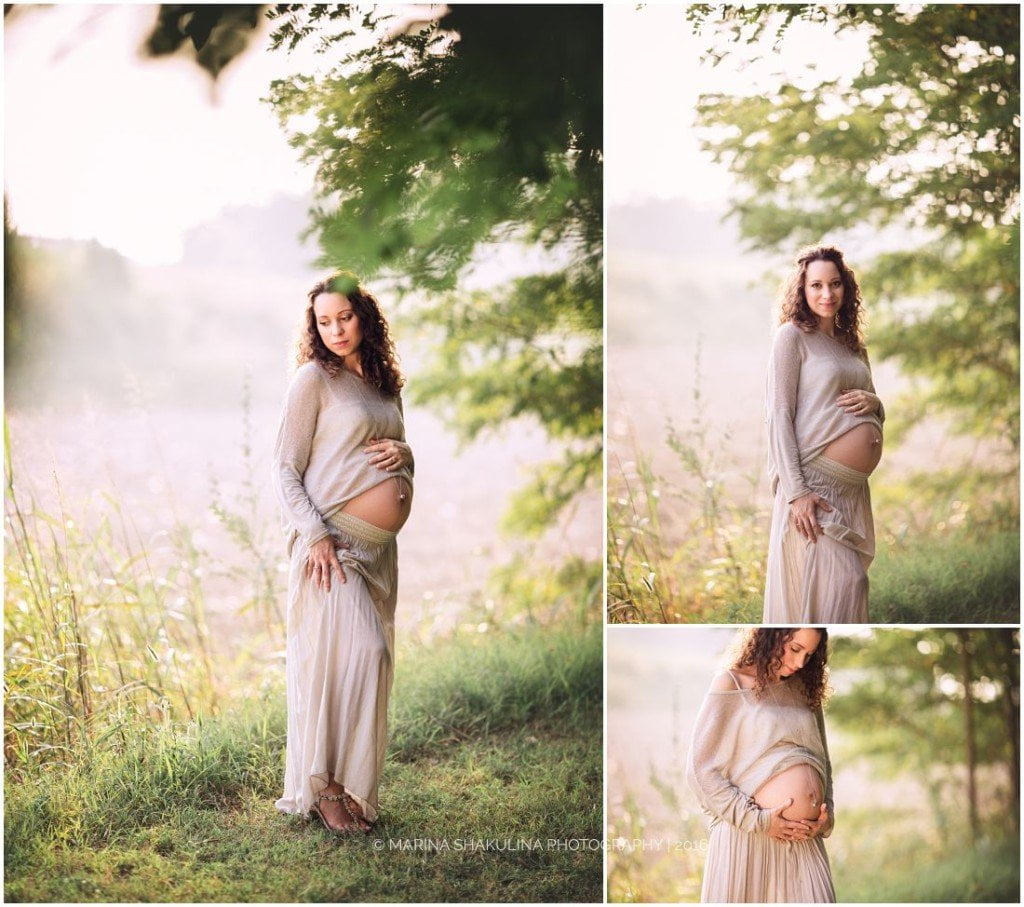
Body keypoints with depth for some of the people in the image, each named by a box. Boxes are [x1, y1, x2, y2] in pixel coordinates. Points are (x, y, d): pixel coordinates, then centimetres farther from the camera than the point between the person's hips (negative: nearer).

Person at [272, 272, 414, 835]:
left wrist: (404, 452, 2)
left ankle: (352, 778, 14)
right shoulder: (313, 379, -3)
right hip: (334, 541, -7)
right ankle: (324, 787, -5)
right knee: (351, 652, -13)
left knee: (373, 657, 6)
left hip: (380, 546, 7)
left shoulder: (385, 384, 16)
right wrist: (315, 535, -17)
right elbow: (285, 471, -6)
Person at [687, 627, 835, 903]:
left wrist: (828, 814, 4)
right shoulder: (731, 684, -1)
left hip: (806, 839, 5)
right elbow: (700, 769, -7)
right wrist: (757, 820, -11)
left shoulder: (804, 692, 16)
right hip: (747, 838, -5)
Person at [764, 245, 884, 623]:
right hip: (816, 484, -7)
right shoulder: (792, 336, -4)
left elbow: (877, 414, 26)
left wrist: (873, 402, -1)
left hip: (854, 489, 7)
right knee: (842, 582, -10)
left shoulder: (853, 344, 17)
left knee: (849, 585, 10)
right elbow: (779, 415, -11)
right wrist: (796, 492, -19)